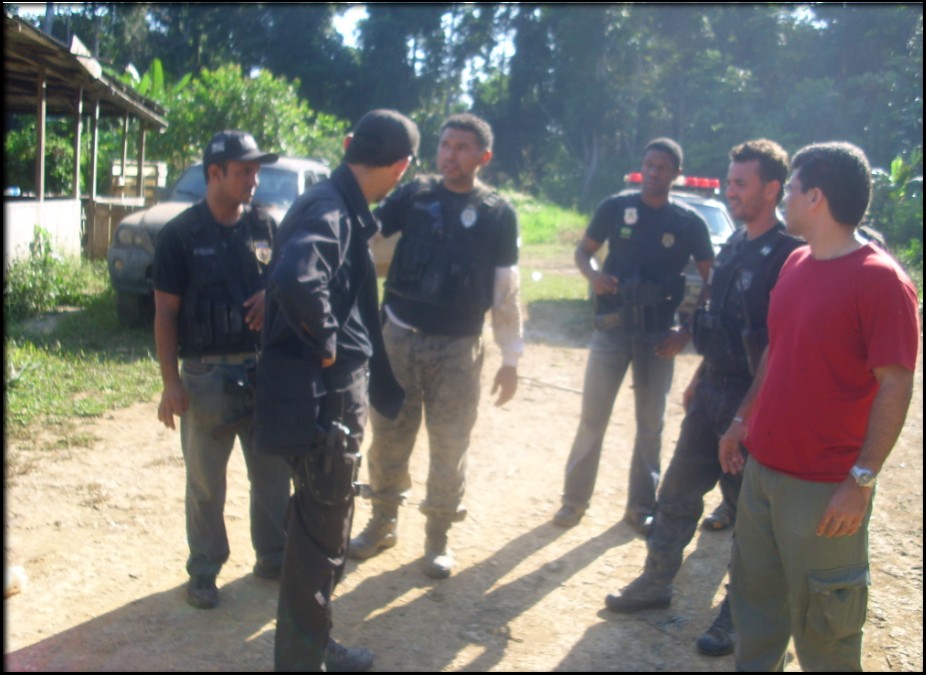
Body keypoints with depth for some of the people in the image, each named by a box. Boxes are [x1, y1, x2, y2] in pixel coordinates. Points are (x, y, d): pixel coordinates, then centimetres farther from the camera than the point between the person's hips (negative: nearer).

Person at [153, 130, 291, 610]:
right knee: (205, 482, 9)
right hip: (206, 373, -3)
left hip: (264, 368, 4)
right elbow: (165, 311, -6)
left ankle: (273, 557, 29)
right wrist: (170, 382, -10)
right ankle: (204, 571, 24)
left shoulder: (265, 226, 4)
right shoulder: (181, 234, -7)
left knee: (274, 471, 12)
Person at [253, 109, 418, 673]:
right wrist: (324, 344, -22)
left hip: (337, 392, 10)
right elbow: (295, 280, -38)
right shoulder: (331, 210, -19)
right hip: (323, 398, -10)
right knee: (320, 536, 3)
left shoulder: (343, 207, 11)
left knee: (325, 530, 22)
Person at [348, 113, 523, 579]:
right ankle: (382, 523, 30)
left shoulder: (498, 214, 0)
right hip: (398, 337, 2)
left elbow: (506, 292, 1)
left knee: (449, 446, 5)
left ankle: (438, 537, 22)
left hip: (457, 349, -1)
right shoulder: (415, 194, 3)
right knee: (388, 438, 11)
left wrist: (511, 360, 1)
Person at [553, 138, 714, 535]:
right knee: (592, 417, 3)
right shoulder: (616, 207, -1)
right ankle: (575, 499, 16)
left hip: (658, 333, 0)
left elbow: (711, 281, 2)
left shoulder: (689, 222, -1)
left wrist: (688, 331, -7)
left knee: (651, 424, 9)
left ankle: (641, 506, 21)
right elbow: (583, 251, 8)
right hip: (612, 327, 0)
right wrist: (592, 274, -15)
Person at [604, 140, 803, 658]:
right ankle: (657, 582, 31)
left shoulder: (788, 254, -17)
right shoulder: (735, 245, 9)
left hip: (753, 400, -8)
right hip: (713, 391, 8)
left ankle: (740, 614, 21)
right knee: (679, 489, 15)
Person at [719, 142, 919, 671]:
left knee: (820, 624, 5)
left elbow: (896, 387, -18)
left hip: (824, 486, -8)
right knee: (756, 598, 19)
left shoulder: (881, 281, -16)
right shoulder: (796, 265, 9)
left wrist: (862, 480, -20)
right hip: (763, 467, 8)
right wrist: (743, 421, 18)